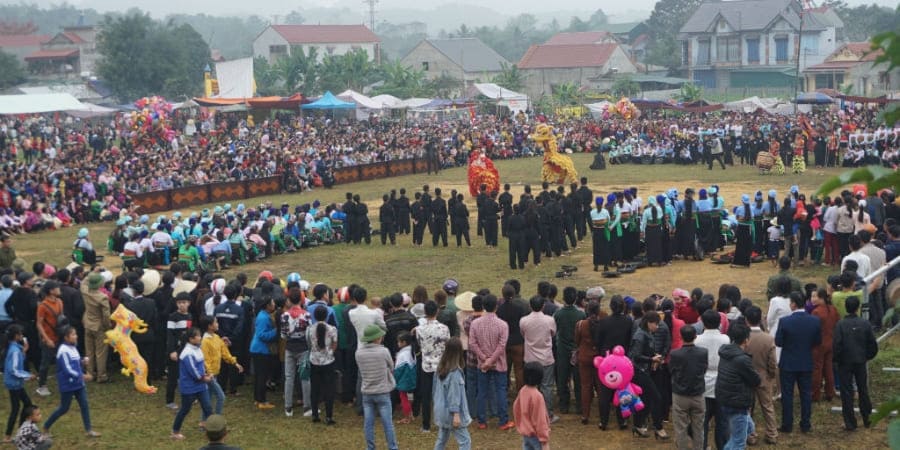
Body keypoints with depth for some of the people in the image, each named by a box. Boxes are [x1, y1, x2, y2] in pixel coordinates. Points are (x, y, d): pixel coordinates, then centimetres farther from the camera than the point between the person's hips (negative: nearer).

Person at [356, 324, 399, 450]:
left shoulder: (359, 352, -7)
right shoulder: (383, 351, -15)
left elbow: (361, 370, 5)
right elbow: (391, 367, 1)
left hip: (366, 393, 3)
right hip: (382, 392, -3)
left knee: (368, 423, 10)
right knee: (387, 423, 6)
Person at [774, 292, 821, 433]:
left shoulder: (784, 321, -19)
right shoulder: (815, 321, -9)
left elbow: (778, 342, -12)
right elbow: (818, 341, 1)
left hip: (788, 363, -3)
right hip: (807, 363, 3)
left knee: (787, 395, 8)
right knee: (806, 394, 13)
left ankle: (787, 425, 12)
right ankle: (805, 424, 18)